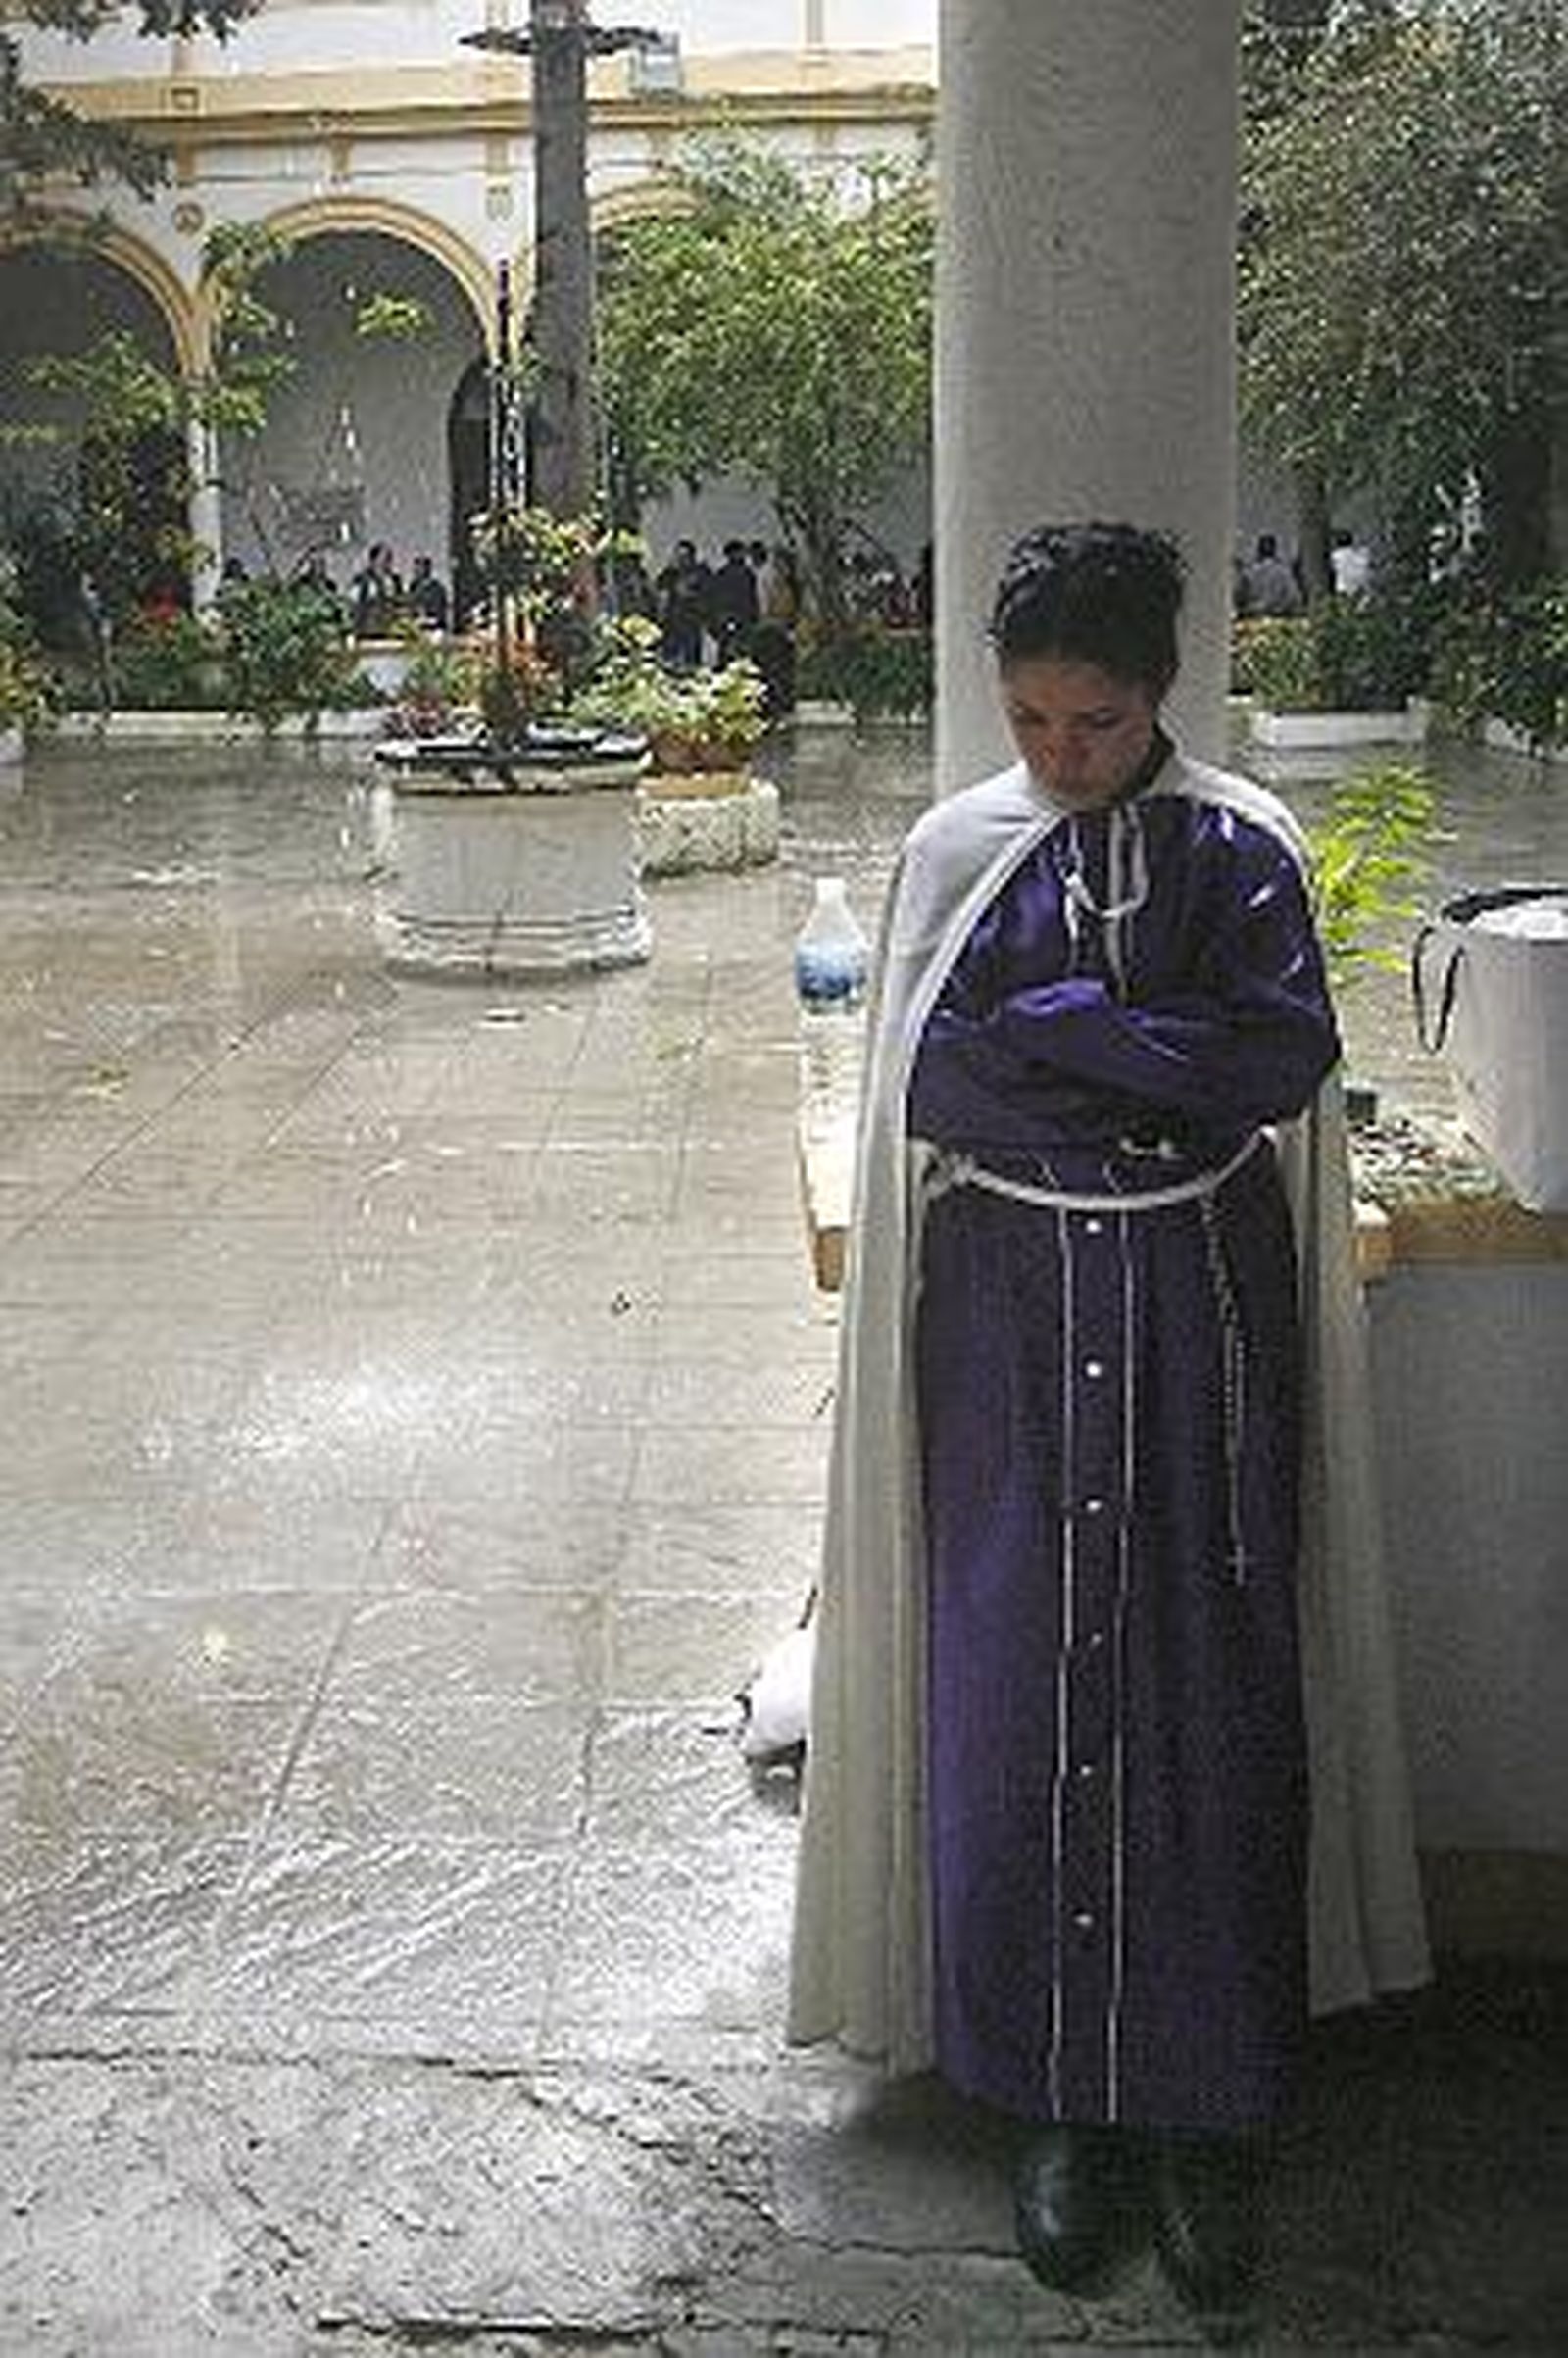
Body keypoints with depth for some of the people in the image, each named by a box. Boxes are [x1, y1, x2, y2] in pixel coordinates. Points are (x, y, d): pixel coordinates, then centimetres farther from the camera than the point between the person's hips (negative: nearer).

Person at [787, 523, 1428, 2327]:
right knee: (1017, 1696, 2)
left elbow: (1296, 1054, -12)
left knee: (1209, 1700, 2)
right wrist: (1175, 1078, -12)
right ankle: (1059, 2106, 18)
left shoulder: (1241, 850, 1)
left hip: (1203, 1314, 0)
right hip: (1010, 1312, 1)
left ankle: (1211, 2117, 16)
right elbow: (930, 1090, -7)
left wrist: (1056, 1026, -15)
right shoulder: (957, 853, 3)